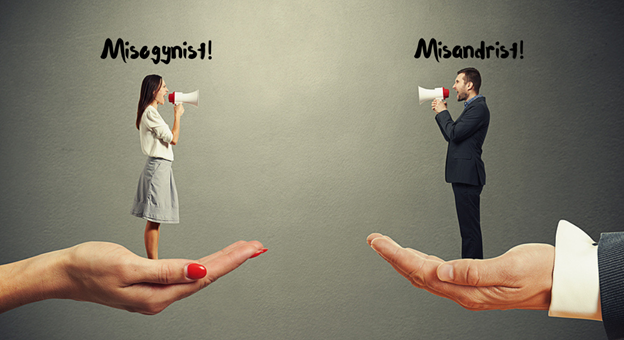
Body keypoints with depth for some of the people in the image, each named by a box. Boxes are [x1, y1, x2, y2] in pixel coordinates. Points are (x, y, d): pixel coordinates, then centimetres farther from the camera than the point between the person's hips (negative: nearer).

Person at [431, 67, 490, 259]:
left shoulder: (479, 108, -12)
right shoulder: (471, 107, 21)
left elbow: (454, 133, -20)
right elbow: (451, 137, 22)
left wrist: (442, 112, -5)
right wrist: (440, 113, 15)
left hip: (467, 176, -11)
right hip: (463, 175, 11)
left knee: (470, 227, -7)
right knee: (467, 226, 15)